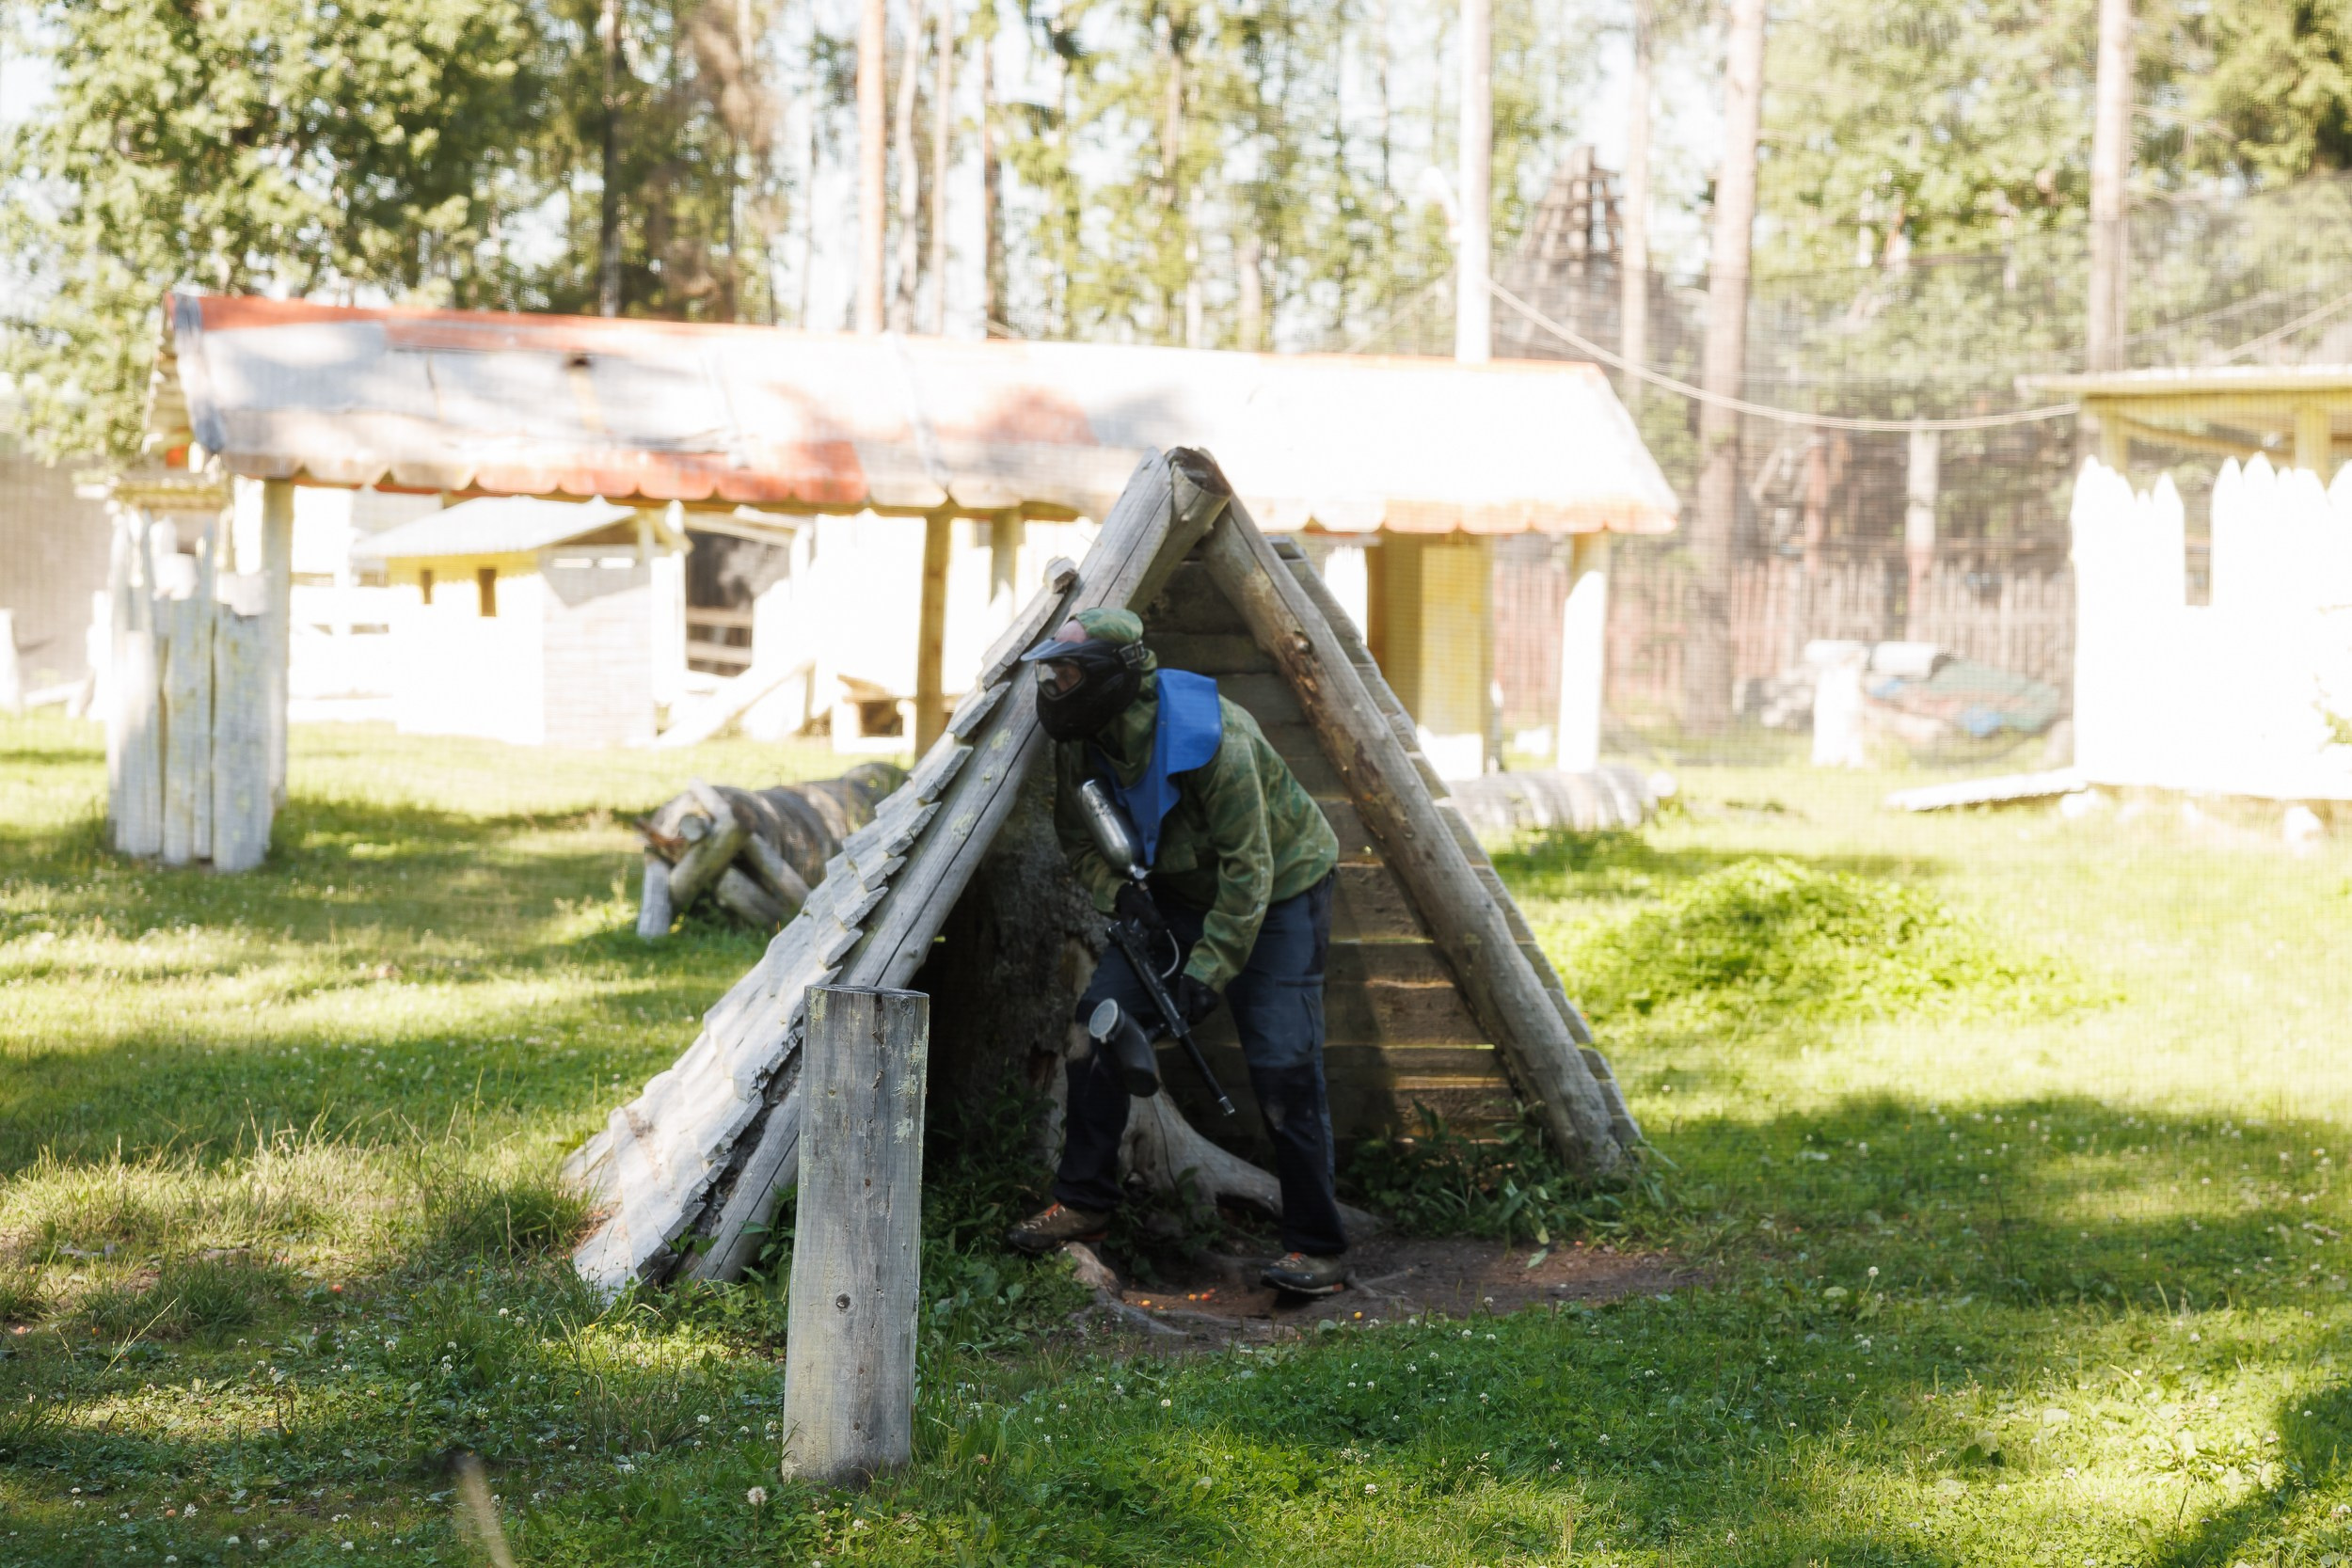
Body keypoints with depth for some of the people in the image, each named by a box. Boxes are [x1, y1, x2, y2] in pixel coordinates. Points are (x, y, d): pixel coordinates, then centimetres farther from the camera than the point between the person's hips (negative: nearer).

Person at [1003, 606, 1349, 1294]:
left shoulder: (1210, 740, -32)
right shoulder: (1081, 742, -11)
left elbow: (1248, 868, -29)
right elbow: (1077, 833, 4)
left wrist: (1211, 968, -32)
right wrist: (1116, 889, -17)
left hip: (1277, 893, -6)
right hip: (1181, 892, 7)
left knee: (1283, 1067, -14)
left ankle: (1318, 1248, -5)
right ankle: (1082, 1203, 4)